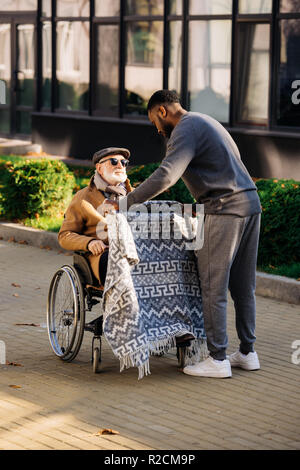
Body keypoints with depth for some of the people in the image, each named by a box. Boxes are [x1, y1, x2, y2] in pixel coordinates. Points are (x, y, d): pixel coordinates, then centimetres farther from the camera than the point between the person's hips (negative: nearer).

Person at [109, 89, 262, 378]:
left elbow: (166, 175, -21)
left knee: (213, 286, -4)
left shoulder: (186, 129, -8)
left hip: (225, 209, -10)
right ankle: (247, 352, 18)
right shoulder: (204, 123, 23)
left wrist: (127, 202, -15)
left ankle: (218, 359, -2)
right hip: (250, 203, 10)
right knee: (243, 286, 13)